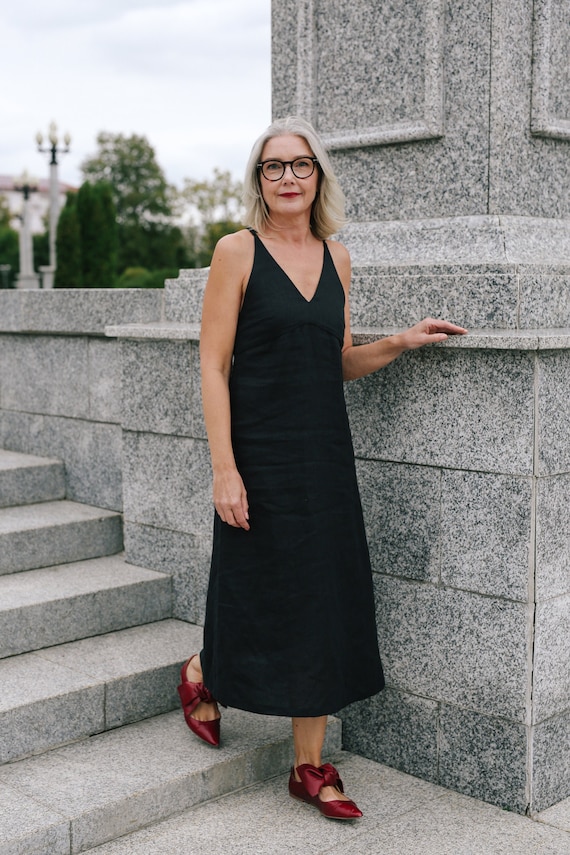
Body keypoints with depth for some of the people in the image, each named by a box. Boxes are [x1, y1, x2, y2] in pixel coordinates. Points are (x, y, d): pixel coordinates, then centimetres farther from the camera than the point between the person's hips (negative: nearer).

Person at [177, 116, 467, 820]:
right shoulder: (237, 251, -6)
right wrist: (223, 469, -16)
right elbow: (213, 365, -9)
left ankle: (310, 767, 20)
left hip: (325, 454, 5)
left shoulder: (336, 257, 10)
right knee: (262, 597, 5)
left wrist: (399, 343, -1)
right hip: (260, 455, -5)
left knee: (325, 605, 6)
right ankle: (201, 676, 39)